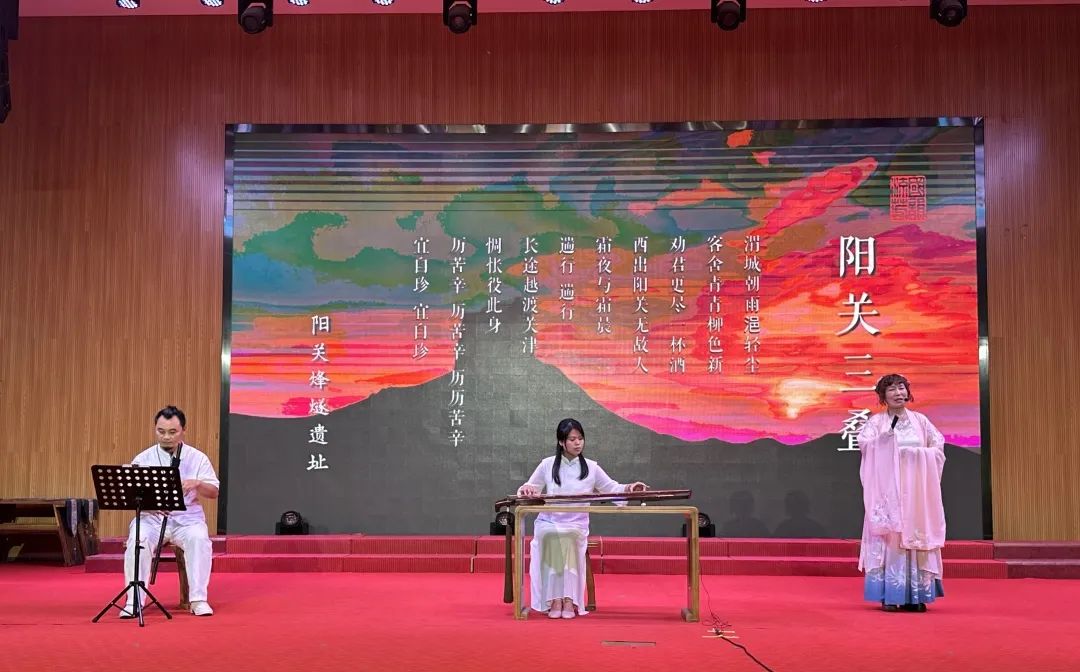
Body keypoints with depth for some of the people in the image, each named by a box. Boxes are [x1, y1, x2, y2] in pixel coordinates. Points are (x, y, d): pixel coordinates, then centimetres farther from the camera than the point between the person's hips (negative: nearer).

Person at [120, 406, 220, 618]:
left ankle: (198, 599, -26)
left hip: (187, 518, -1)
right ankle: (133, 601, -25)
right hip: (151, 517, 1)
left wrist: (197, 484, -20)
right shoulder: (143, 459, 7)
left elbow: (214, 492, 2)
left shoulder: (197, 458, 6)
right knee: (138, 540, -32)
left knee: (199, 538, -33)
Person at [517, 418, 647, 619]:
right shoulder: (547, 465, 9)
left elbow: (612, 488, 9)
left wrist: (629, 488, -12)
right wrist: (526, 489, -11)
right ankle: (554, 600, -36)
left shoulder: (591, 467, 9)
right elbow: (528, 490, 14)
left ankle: (569, 599, -35)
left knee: (568, 537, -35)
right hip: (549, 522, 0)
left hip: (577, 524, 0)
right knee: (552, 537, -35)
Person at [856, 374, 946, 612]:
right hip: (888, 489, -2)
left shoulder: (920, 420, 12)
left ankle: (916, 595, 5)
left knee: (917, 536, 0)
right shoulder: (876, 421, 4)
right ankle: (890, 596, -3)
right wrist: (883, 441, -25)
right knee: (889, 537, -7)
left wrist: (915, 455, -7)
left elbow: (938, 446, 6)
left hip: (916, 490, 3)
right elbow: (864, 443, -11)